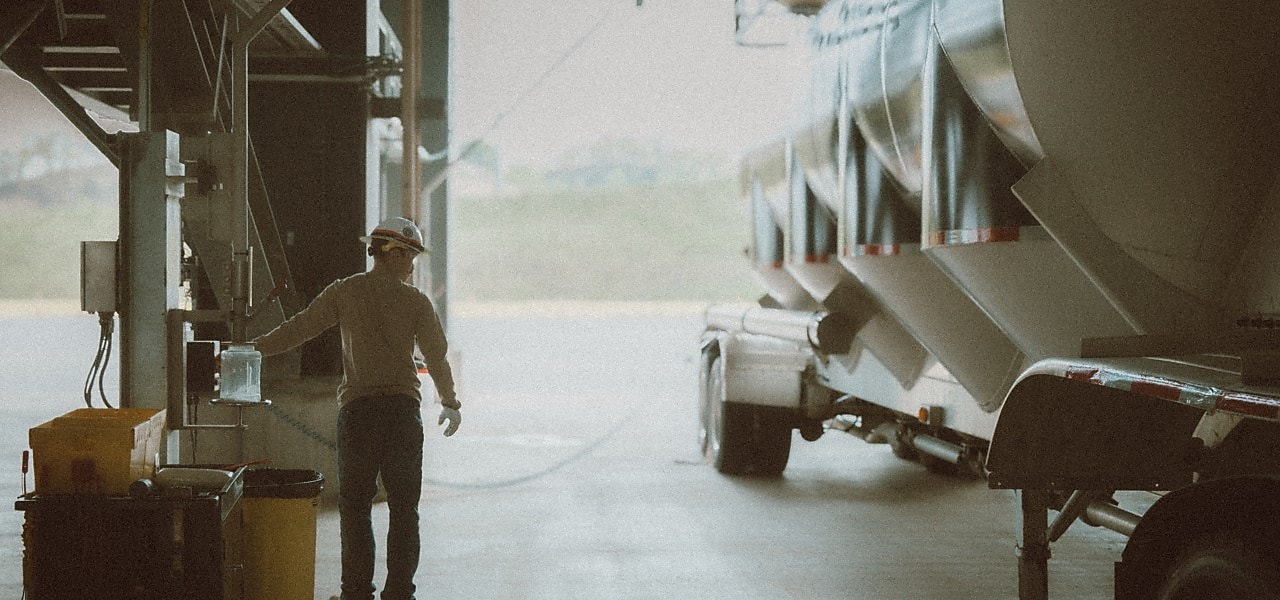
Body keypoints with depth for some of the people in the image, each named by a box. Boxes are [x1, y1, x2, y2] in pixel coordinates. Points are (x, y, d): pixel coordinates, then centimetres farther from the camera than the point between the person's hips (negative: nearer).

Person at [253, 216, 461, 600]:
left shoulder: (344, 292, 1)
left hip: (358, 408, 0)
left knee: (355, 504, 5)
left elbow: (298, 329, -3)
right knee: (403, 506, 7)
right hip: (404, 408, 0)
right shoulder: (416, 301, 3)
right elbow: (437, 356, 8)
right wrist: (451, 403, 22)